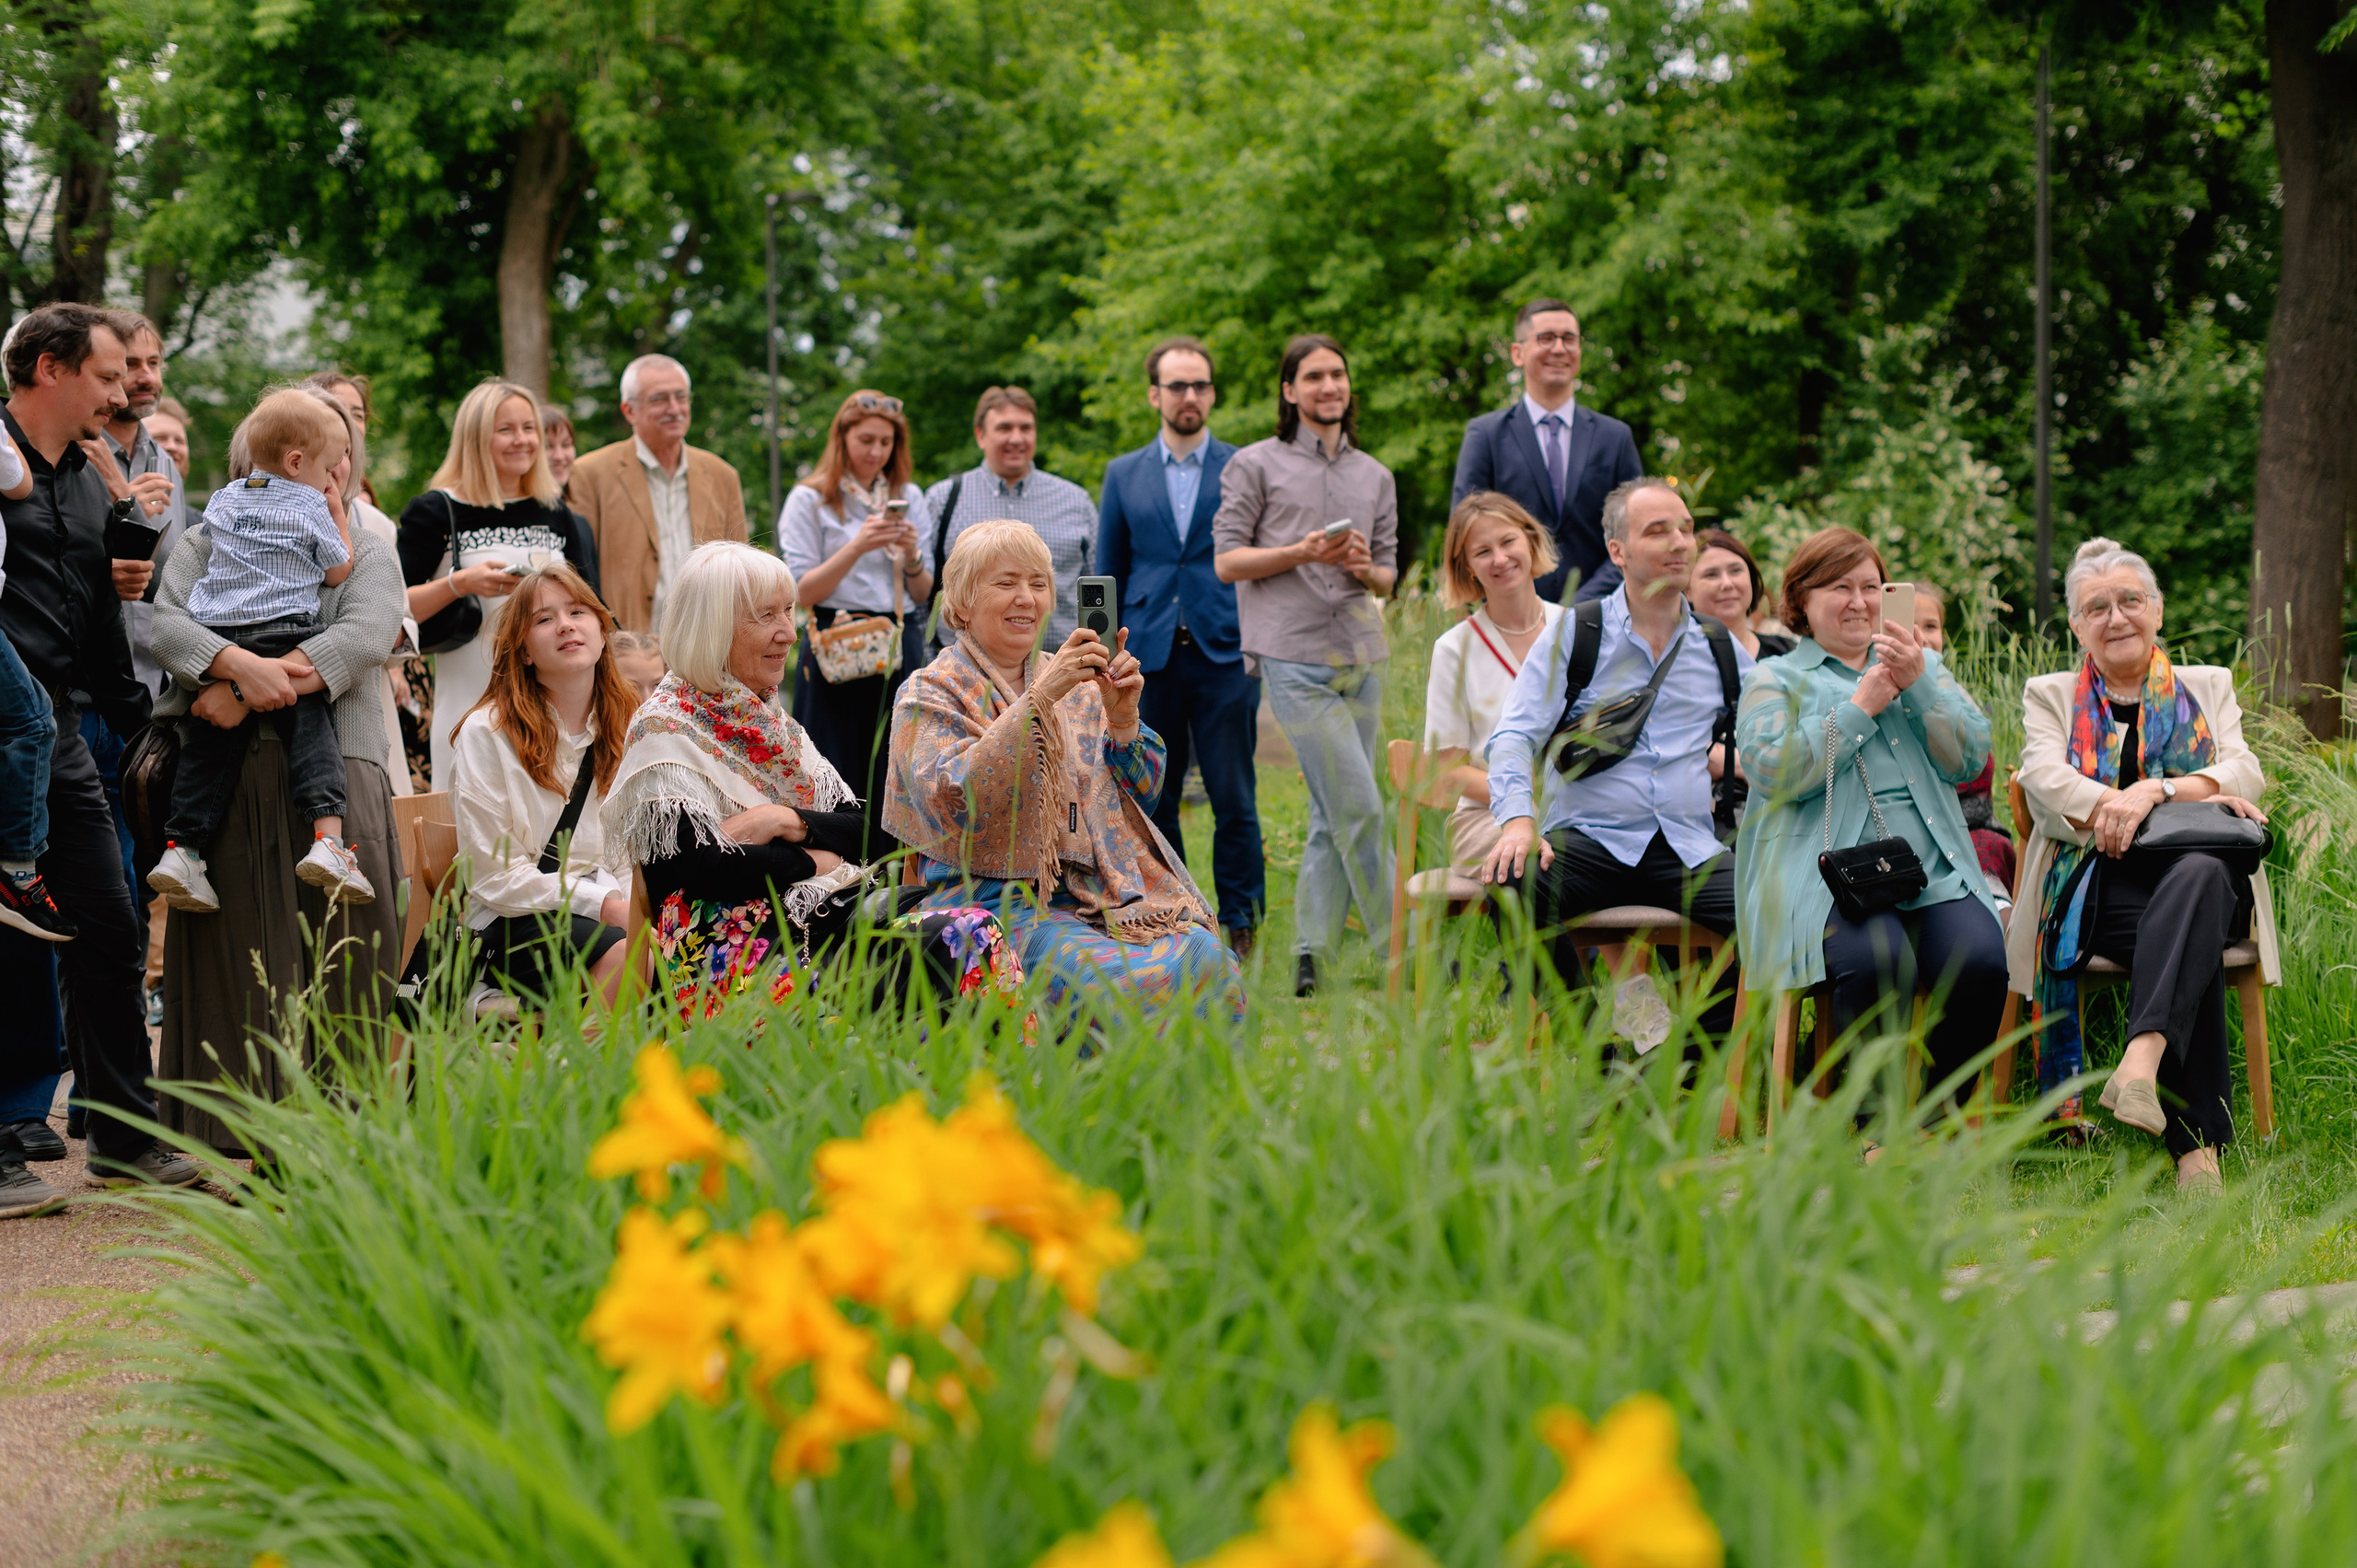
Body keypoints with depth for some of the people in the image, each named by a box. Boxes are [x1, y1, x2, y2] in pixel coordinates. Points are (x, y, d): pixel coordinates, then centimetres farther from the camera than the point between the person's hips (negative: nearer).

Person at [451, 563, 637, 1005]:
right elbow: (496, 877, -8)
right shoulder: (487, 732, -5)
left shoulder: (627, 724, 10)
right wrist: (603, 903, -16)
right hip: (513, 919, -4)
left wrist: (633, 903, -10)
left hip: (612, 900, 4)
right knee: (624, 952, -35)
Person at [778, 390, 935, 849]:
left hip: (899, 651, 4)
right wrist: (857, 547, -16)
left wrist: (911, 556, -6)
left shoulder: (909, 498, 15)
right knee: (841, 775, -6)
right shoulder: (810, 500, 3)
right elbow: (803, 592, -6)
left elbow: (924, 595, 14)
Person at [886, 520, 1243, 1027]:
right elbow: (952, 801, -14)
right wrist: (1038, 699, -20)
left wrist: (1123, 718, -3)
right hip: (997, 903, -5)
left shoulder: (1078, 686, 20)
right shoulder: (929, 694, 5)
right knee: (1113, 980, -34)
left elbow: (1141, 794, 16)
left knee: (1206, 957, -26)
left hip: (1100, 887, 5)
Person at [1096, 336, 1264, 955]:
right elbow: (1107, 575, 13)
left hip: (1225, 655, -2)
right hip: (1149, 655, 2)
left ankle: (1241, 928, 3)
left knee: (1235, 800, -4)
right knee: (1152, 800, 4)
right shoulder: (1125, 474, 12)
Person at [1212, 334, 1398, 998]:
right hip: (1294, 656, -5)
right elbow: (1226, 560, 0)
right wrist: (1303, 552, -13)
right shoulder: (1256, 465, 4)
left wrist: (1366, 568, -4)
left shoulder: (1375, 476, 17)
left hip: (1361, 655, 5)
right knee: (1358, 805, -11)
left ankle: (1311, 953, 11)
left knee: (1333, 815, 4)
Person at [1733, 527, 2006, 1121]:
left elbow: (1969, 758, 11)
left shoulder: (1926, 667, 26)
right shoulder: (1775, 679, 15)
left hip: (1932, 870, 4)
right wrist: (1860, 708, -2)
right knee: (1877, 961, -35)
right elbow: (1772, 770, -5)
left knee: (1981, 961, -26)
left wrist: (1919, 685, -2)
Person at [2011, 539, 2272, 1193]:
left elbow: (2246, 774, 6)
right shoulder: (2050, 696, 22)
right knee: (2194, 942, -36)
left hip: (2203, 876, 1)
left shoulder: (2209, 687, 25)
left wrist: (2153, 790, -15)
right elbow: (2045, 780, 0)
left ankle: (2141, 1063, -60)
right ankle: (2195, 1141, -47)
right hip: (2101, 886, -1)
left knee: (2200, 876, -40)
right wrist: (2195, 797, -12)